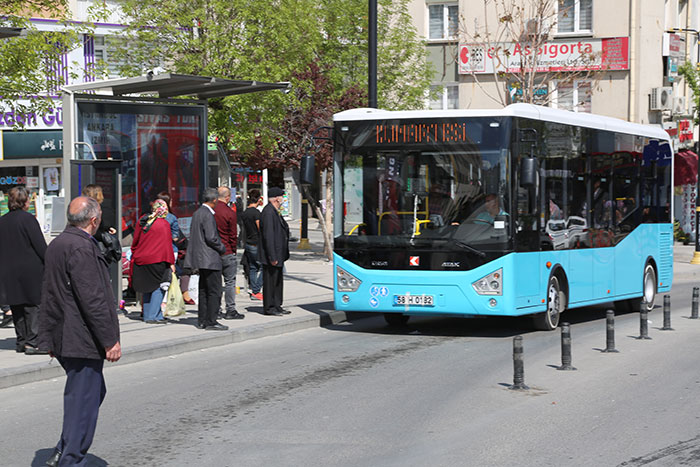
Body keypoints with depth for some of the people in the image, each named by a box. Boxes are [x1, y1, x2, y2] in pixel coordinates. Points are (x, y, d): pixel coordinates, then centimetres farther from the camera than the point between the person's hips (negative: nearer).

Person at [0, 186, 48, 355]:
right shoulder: (28, 219, -11)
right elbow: (40, 246, -13)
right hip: (30, 269, -6)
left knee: (17, 308, 12)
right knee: (34, 306, -2)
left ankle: (21, 341, 16)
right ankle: (32, 342, -6)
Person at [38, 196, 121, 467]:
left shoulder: (56, 244, 12)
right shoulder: (82, 247, -19)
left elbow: (51, 293, 18)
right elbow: (92, 299, -22)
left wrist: (52, 337, 22)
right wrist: (110, 341, -18)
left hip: (62, 338, 10)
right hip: (82, 340, -10)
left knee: (94, 392, 20)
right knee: (83, 401, -2)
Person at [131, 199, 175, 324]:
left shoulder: (142, 221, 6)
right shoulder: (164, 224, -10)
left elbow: (135, 240, 14)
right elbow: (167, 244, -9)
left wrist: (134, 256, 25)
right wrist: (171, 262, -4)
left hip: (140, 260, 6)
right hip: (156, 261, -6)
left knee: (148, 288, 15)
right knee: (159, 287, 1)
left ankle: (147, 315, 17)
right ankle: (153, 316, -5)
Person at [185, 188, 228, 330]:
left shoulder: (197, 213, 13)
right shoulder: (207, 215, -16)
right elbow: (211, 237, -21)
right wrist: (222, 249, -5)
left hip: (200, 258, 10)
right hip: (210, 259, -10)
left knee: (204, 291, 14)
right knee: (214, 291, -6)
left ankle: (202, 320, 18)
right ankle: (211, 322, -6)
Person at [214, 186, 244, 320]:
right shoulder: (230, 213, -12)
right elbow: (233, 235, -8)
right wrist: (233, 250, 5)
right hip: (227, 252, -5)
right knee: (230, 281, 2)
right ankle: (230, 310, 2)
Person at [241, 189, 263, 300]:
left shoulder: (245, 213, 8)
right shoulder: (256, 212, -16)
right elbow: (260, 229, -15)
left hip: (248, 244, 8)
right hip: (257, 244, -8)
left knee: (252, 268, 12)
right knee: (262, 267, 0)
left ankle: (253, 291, 13)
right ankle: (256, 292, -4)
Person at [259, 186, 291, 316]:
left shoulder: (274, 211, 15)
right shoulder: (268, 212, -18)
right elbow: (268, 236, -23)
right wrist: (272, 257, -24)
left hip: (278, 254, 11)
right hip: (271, 255, -11)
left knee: (277, 281, 15)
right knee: (270, 281, -3)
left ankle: (276, 306, 23)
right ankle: (269, 307, 3)